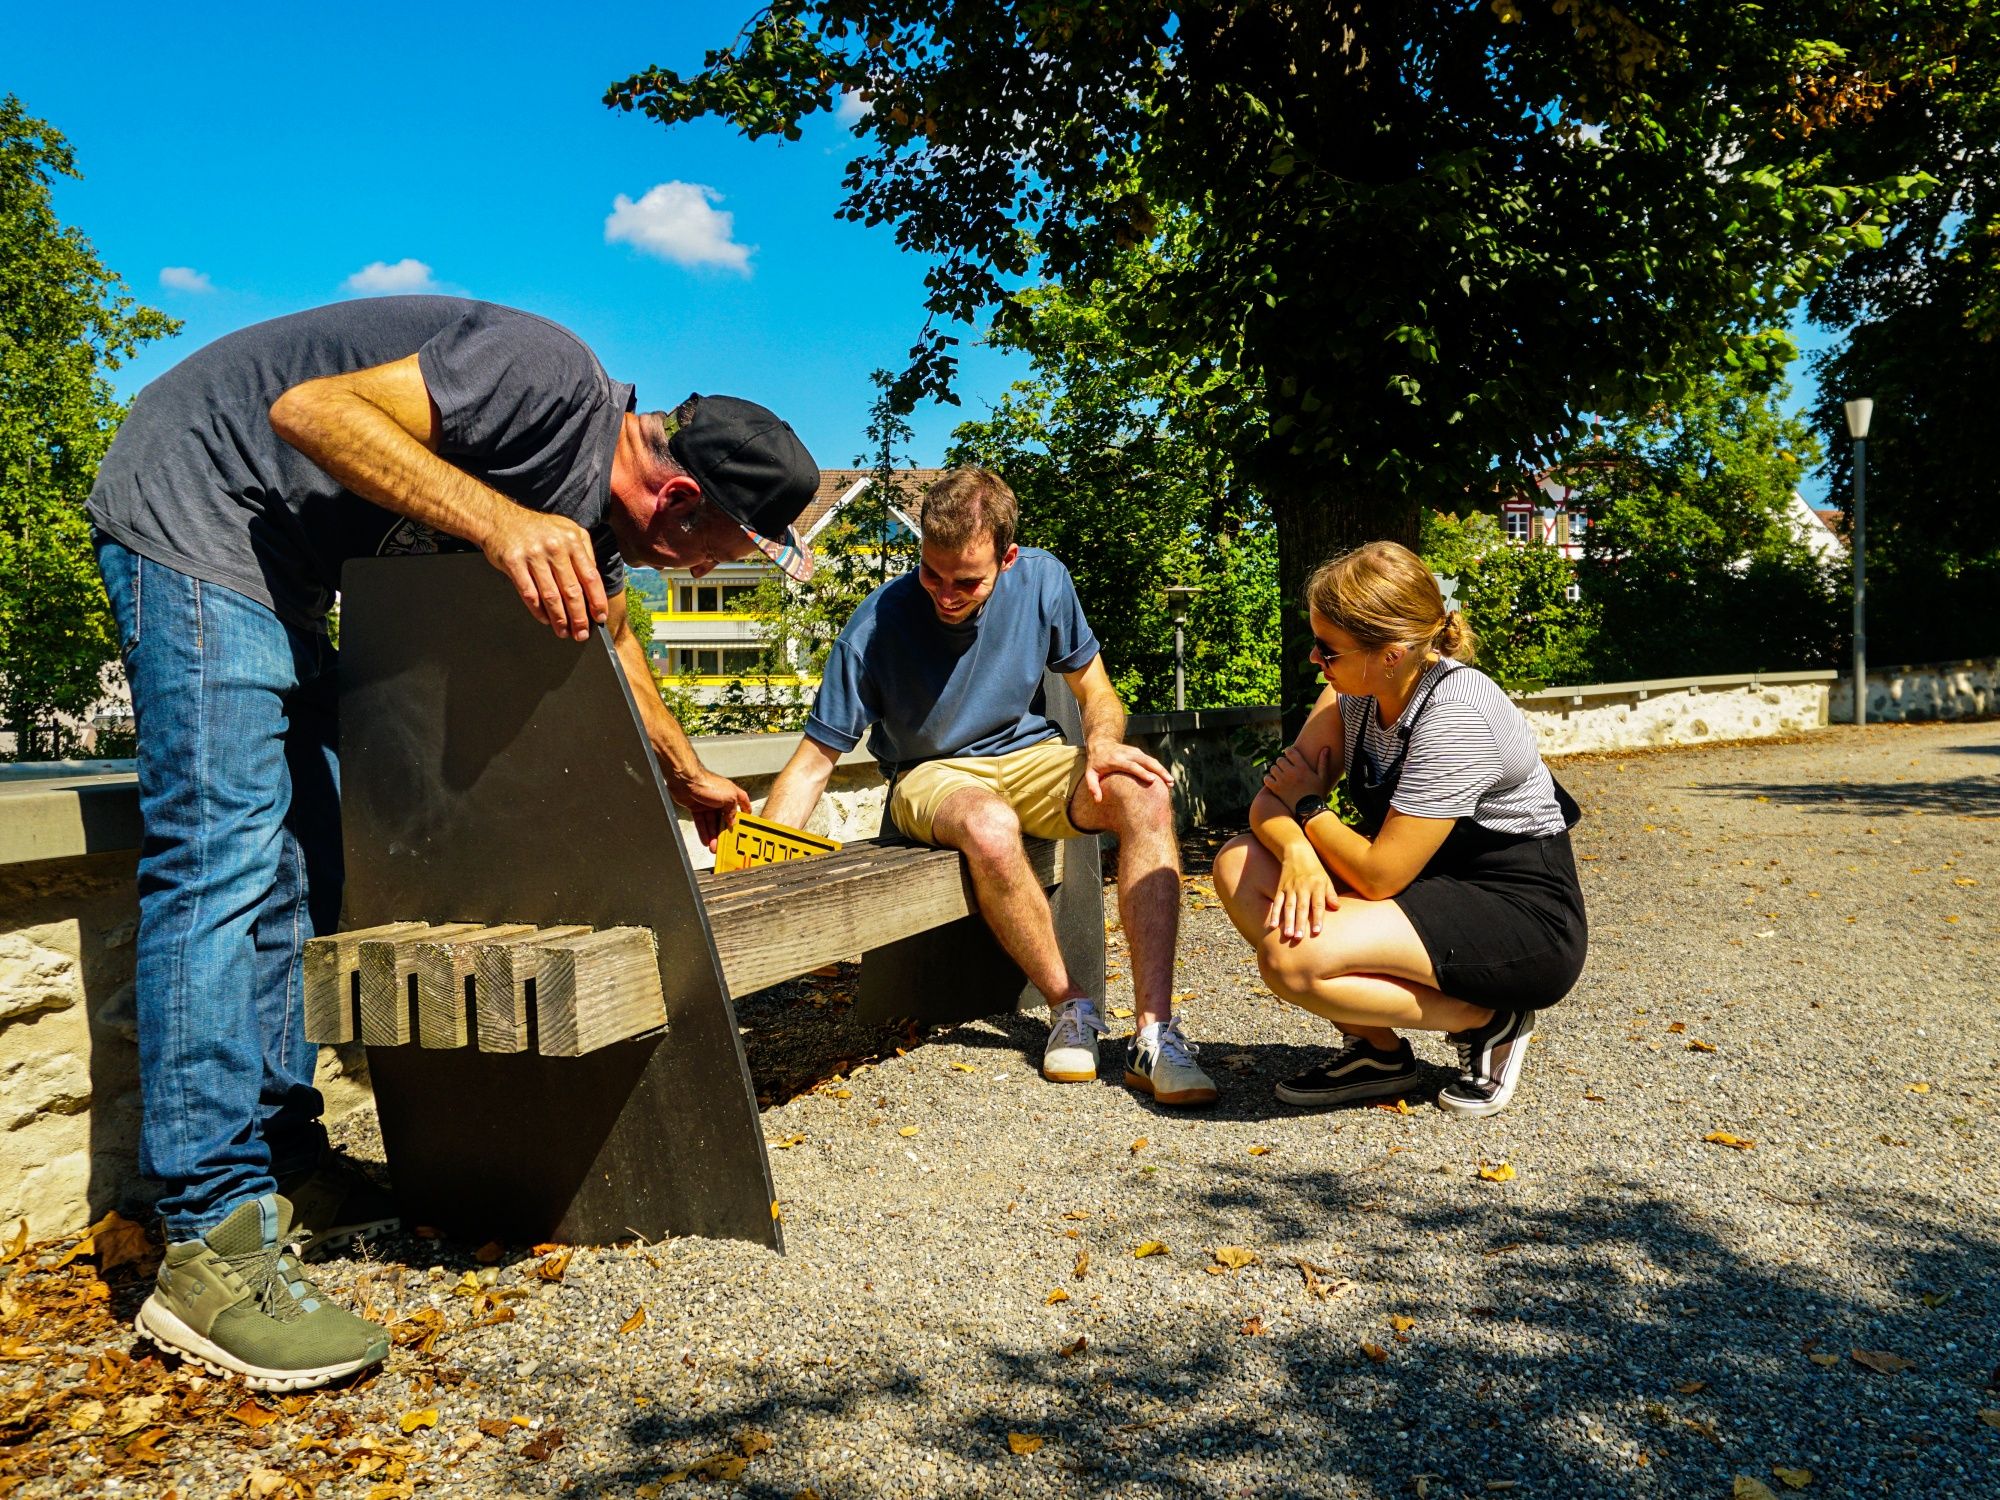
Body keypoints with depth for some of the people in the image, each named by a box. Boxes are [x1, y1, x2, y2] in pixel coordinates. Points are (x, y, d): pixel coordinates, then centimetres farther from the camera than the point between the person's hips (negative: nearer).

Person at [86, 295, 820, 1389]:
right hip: (194, 506, -10)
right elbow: (308, 407, -29)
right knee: (221, 854, -18)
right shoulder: (552, 379, -23)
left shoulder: (593, 500, 6)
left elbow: (608, 638, 24)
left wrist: (689, 778, 35)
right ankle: (212, 1247, -17)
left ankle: (286, 1168, 14)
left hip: (279, 568, 10)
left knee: (300, 862, 7)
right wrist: (501, 519, -40)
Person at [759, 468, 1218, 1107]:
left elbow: (1095, 690, 2)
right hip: (932, 776, -3)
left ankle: (1155, 1032, -31)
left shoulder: (1041, 580, -11)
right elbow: (812, 764, -15)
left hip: (1030, 756, 3)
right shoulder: (875, 625, -19)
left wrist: (1102, 743, -21)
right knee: (991, 827, -40)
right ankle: (1070, 1006, -18)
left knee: (1145, 792, -28)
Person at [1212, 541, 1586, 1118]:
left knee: (1292, 958, -28)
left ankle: (1487, 1020, -5)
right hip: (1432, 889, 9)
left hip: (1523, 920, -8)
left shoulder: (1457, 714, -26)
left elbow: (1380, 874, -25)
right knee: (1239, 865, -7)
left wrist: (1306, 806, -9)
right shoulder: (1355, 691, -2)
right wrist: (1298, 851, -25)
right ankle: (1374, 1049, 2)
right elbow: (1270, 804, -3)